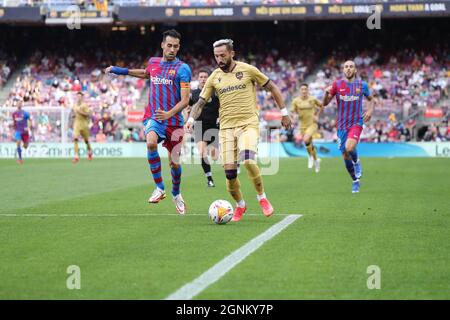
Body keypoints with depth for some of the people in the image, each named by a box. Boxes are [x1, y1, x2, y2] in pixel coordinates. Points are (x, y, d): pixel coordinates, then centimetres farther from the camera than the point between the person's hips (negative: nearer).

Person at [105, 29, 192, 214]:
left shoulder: (182, 69, -6)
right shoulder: (153, 62, 8)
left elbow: (185, 100, -13)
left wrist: (169, 114, -29)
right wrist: (122, 71, 33)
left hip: (174, 121, -2)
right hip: (153, 118, 2)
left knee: (175, 163, 3)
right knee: (151, 142, -31)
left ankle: (176, 194, 34)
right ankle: (159, 188, -18)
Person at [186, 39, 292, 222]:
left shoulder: (248, 70, -1)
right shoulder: (214, 78, 7)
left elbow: (272, 88, 7)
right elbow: (200, 103, 8)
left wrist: (284, 113, 7)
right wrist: (191, 119, -11)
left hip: (248, 124, -3)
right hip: (226, 127, 3)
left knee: (248, 161, -27)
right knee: (230, 173, -4)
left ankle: (262, 197, -3)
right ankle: (240, 205, 23)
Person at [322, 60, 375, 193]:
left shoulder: (362, 85, 1)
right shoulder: (337, 84, -1)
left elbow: (371, 99, 18)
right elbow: (325, 103, -3)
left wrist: (370, 110, -2)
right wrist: (326, 93, -24)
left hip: (356, 123, -2)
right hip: (342, 125, 2)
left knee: (349, 147, -28)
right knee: (345, 156, 6)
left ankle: (356, 162, 5)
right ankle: (355, 181, 27)